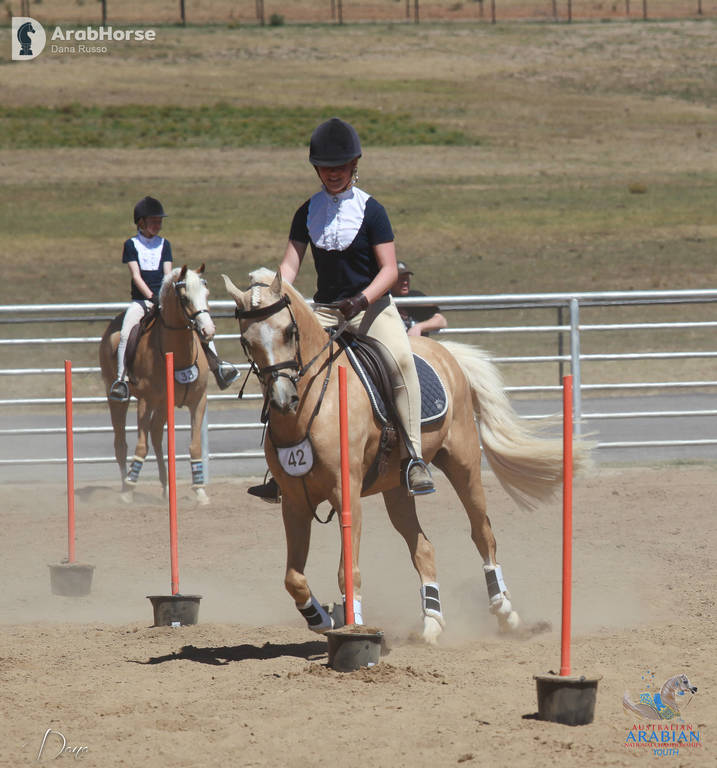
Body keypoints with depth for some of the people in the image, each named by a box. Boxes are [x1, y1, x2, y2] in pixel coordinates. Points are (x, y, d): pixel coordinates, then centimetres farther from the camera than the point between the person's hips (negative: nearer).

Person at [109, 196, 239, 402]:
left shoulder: (164, 244, 11)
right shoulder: (131, 245, 1)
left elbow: (168, 274, 5)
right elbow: (136, 275, -7)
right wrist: (151, 296, -19)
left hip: (164, 298, 3)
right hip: (140, 299, -3)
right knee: (125, 333, -28)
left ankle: (217, 366, -8)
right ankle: (120, 379, -24)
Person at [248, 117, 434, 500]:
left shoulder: (370, 210, -5)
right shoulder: (308, 212, 7)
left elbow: (389, 270, -9)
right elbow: (290, 263, 4)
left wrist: (361, 300, -27)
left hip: (372, 305, -4)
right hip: (324, 310, 4)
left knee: (401, 358, -33)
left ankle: (413, 456, -31)